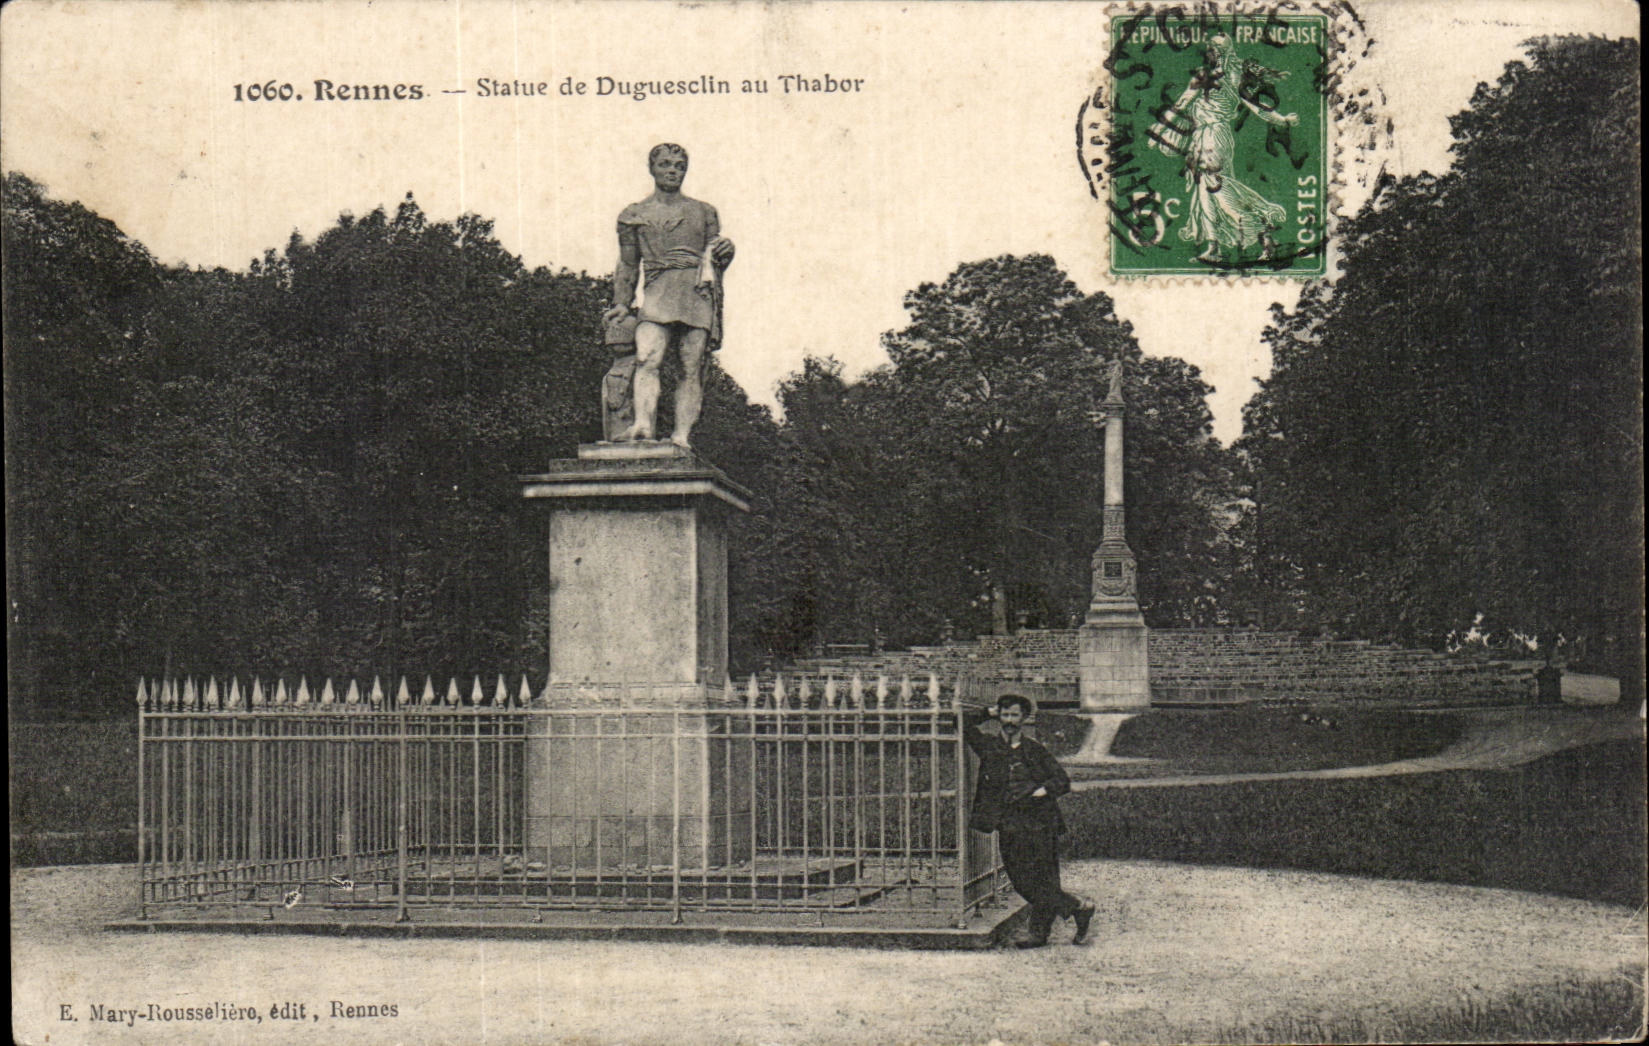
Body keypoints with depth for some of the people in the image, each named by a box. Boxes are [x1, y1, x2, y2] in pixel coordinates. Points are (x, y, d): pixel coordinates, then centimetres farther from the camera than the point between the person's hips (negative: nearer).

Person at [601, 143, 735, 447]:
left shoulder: (703, 212, 21)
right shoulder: (633, 216, 19)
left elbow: (715, 260, 22)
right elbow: (628, 265, 23)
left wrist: (724, 251, 0)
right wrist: (622, 303, 13)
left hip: (698, 293, 1)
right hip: (657, 293, -1)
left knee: (692, 368, -9)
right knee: (646, 358, -23)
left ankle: (681, 435, -11)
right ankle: (643, 425, -35)